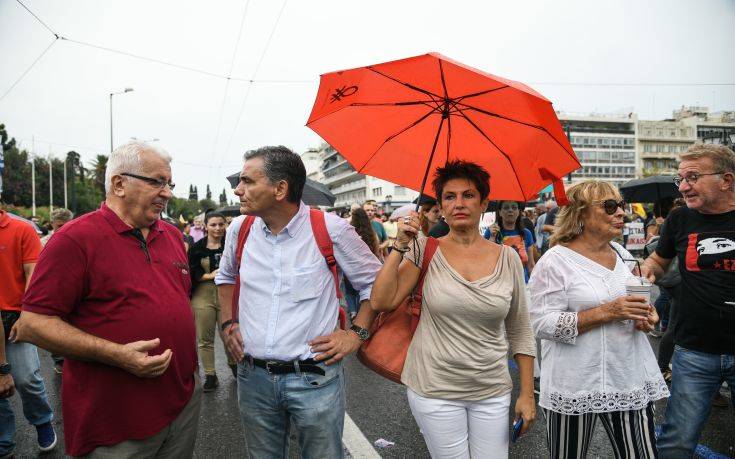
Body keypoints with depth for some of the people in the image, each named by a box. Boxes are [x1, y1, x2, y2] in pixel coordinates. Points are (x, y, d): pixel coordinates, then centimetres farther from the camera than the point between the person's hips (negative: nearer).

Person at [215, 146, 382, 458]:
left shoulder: (330, 229, -12)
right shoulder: (239, 229, 1)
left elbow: (374, 282, 0)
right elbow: (225, 277, 22)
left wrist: (357, 333, -7)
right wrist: (228, 322, 11)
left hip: (315, 377, -3)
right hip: (253, 376, 4)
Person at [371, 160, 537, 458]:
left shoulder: (508, 258, -1)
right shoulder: (427, 249, -5)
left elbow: (520, 332, 5)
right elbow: (381, 302, -12)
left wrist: (527, 394, 5)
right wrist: (401, 246, -16)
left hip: (493, 392, 2)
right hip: (434, 390, -2)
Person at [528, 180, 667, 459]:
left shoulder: (622, 254, 10)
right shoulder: (555, 261, -12)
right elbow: (541, 324, -18)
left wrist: (646, 316, 1)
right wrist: (606, 313, -22)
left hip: (632, 381, 6)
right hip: (576, 385, -5)